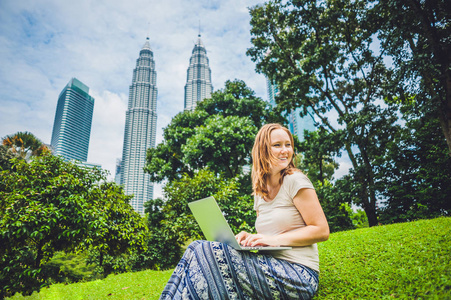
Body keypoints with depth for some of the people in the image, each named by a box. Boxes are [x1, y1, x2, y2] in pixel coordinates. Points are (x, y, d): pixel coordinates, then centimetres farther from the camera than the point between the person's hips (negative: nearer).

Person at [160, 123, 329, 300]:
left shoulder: (295, 180, -7)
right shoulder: (260, 192, 13)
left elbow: (322, 231, -10)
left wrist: (273, 239, -17)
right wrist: (251, 238, -2)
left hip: (299, 275, -6)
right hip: (272, 267, 6)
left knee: (204, 252, -23)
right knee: (198, 251, -13)